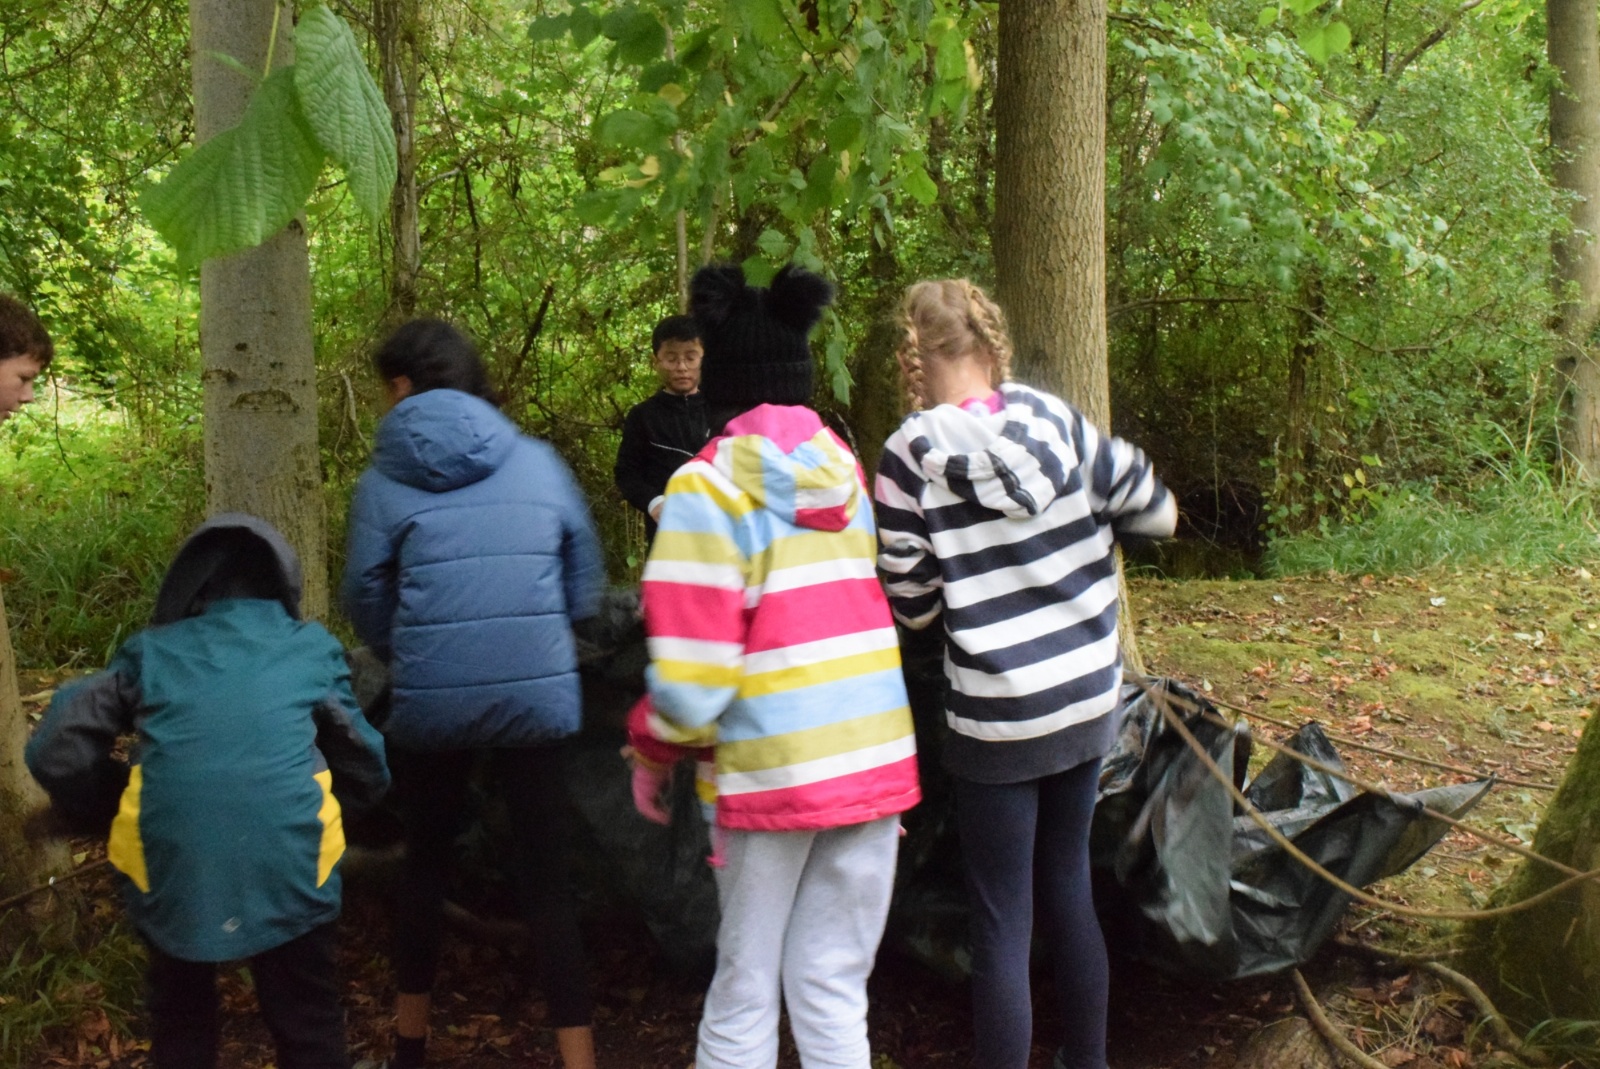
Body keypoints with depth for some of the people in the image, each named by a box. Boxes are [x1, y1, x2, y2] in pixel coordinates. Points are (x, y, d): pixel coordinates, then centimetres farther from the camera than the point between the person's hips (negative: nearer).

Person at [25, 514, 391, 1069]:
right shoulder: (313, 648, 20)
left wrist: (120, 811, 29)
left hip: (169, 866, 1)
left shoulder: (150, 651, 20)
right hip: (289, 863, -1)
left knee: (181, 1024, 27)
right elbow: (368, 772, 20)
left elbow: (56, 753, 14)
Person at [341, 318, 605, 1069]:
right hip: (537, 695, 0)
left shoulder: (384, 479, -1)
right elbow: (586, 584, 8)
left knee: (426, 865, 21)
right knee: (544, 877, 7)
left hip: (430, 703, 0)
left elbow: (367, 600, 4)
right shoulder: (539, 461, 3)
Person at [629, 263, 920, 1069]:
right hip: (876, 757, 4)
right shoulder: (848, 471, 7)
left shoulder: (708, 486, -8)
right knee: (834, 990, 11)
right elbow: (875, 616, 11)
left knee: (744, 991, 11)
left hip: (772, 764, -4)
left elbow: (695, 662, -11)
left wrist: (656, 745, 5)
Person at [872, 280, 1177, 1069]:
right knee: (1067, 885, 22)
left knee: (1001, 921, 5)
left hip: (997, 717, -5)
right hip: (1088, 697, 5)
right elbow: (1156, 513, 6)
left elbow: (911, 606, -8)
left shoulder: (913, 455, -15)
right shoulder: (1055, 418, -4)